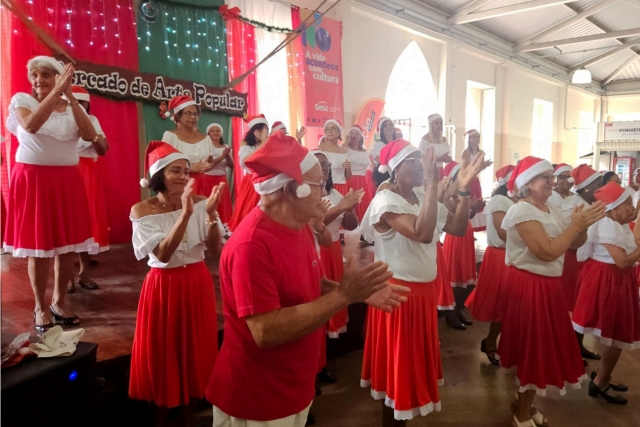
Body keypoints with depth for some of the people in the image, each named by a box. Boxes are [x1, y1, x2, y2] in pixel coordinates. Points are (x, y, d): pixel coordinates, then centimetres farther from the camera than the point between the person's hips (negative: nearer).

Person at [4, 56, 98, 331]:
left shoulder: (71, 107, 9)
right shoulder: (21, 99, 1)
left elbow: (90, 135, -9)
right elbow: (31, 125, -21)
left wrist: (70, 96, -13)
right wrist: (56, 92, -23)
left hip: (67, 180, 3)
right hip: (33, 179, -3)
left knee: (69, 244, 6)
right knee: (38, 245, 2)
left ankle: (59, 301, 25)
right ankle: (40, 307, 18)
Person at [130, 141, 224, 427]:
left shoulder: (200, 202, -3)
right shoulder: (142, 210, -10)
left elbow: (214, 251, -8)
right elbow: (163, 254, -21)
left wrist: (210, 213, -22)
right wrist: (185, 214, -30)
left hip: (197, 283, 3)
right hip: (163, 286, -2)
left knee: (195, 351, 14)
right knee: (161, 355, 10)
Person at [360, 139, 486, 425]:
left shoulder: (423, 199, 6)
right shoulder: (385, 201, -20)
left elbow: (458, 225, 5)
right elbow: (423, 233, -35)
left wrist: (464, 188, -7)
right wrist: (432, 183, -32)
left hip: (424, 290, 9)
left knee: (415, 360, 23)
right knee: (399, 364, 6)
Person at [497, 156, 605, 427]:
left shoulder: (550, 210, 10)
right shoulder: (522, 211, -18)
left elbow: (576, 243, 10)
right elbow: (548, 252, -27)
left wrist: (582, 225, -9)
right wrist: (577, 224, -22)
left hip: (548, 285, 9)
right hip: (529, 287, -9)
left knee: (541, 348, 18)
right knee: (534, 348, 1)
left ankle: (523, 401, 36)